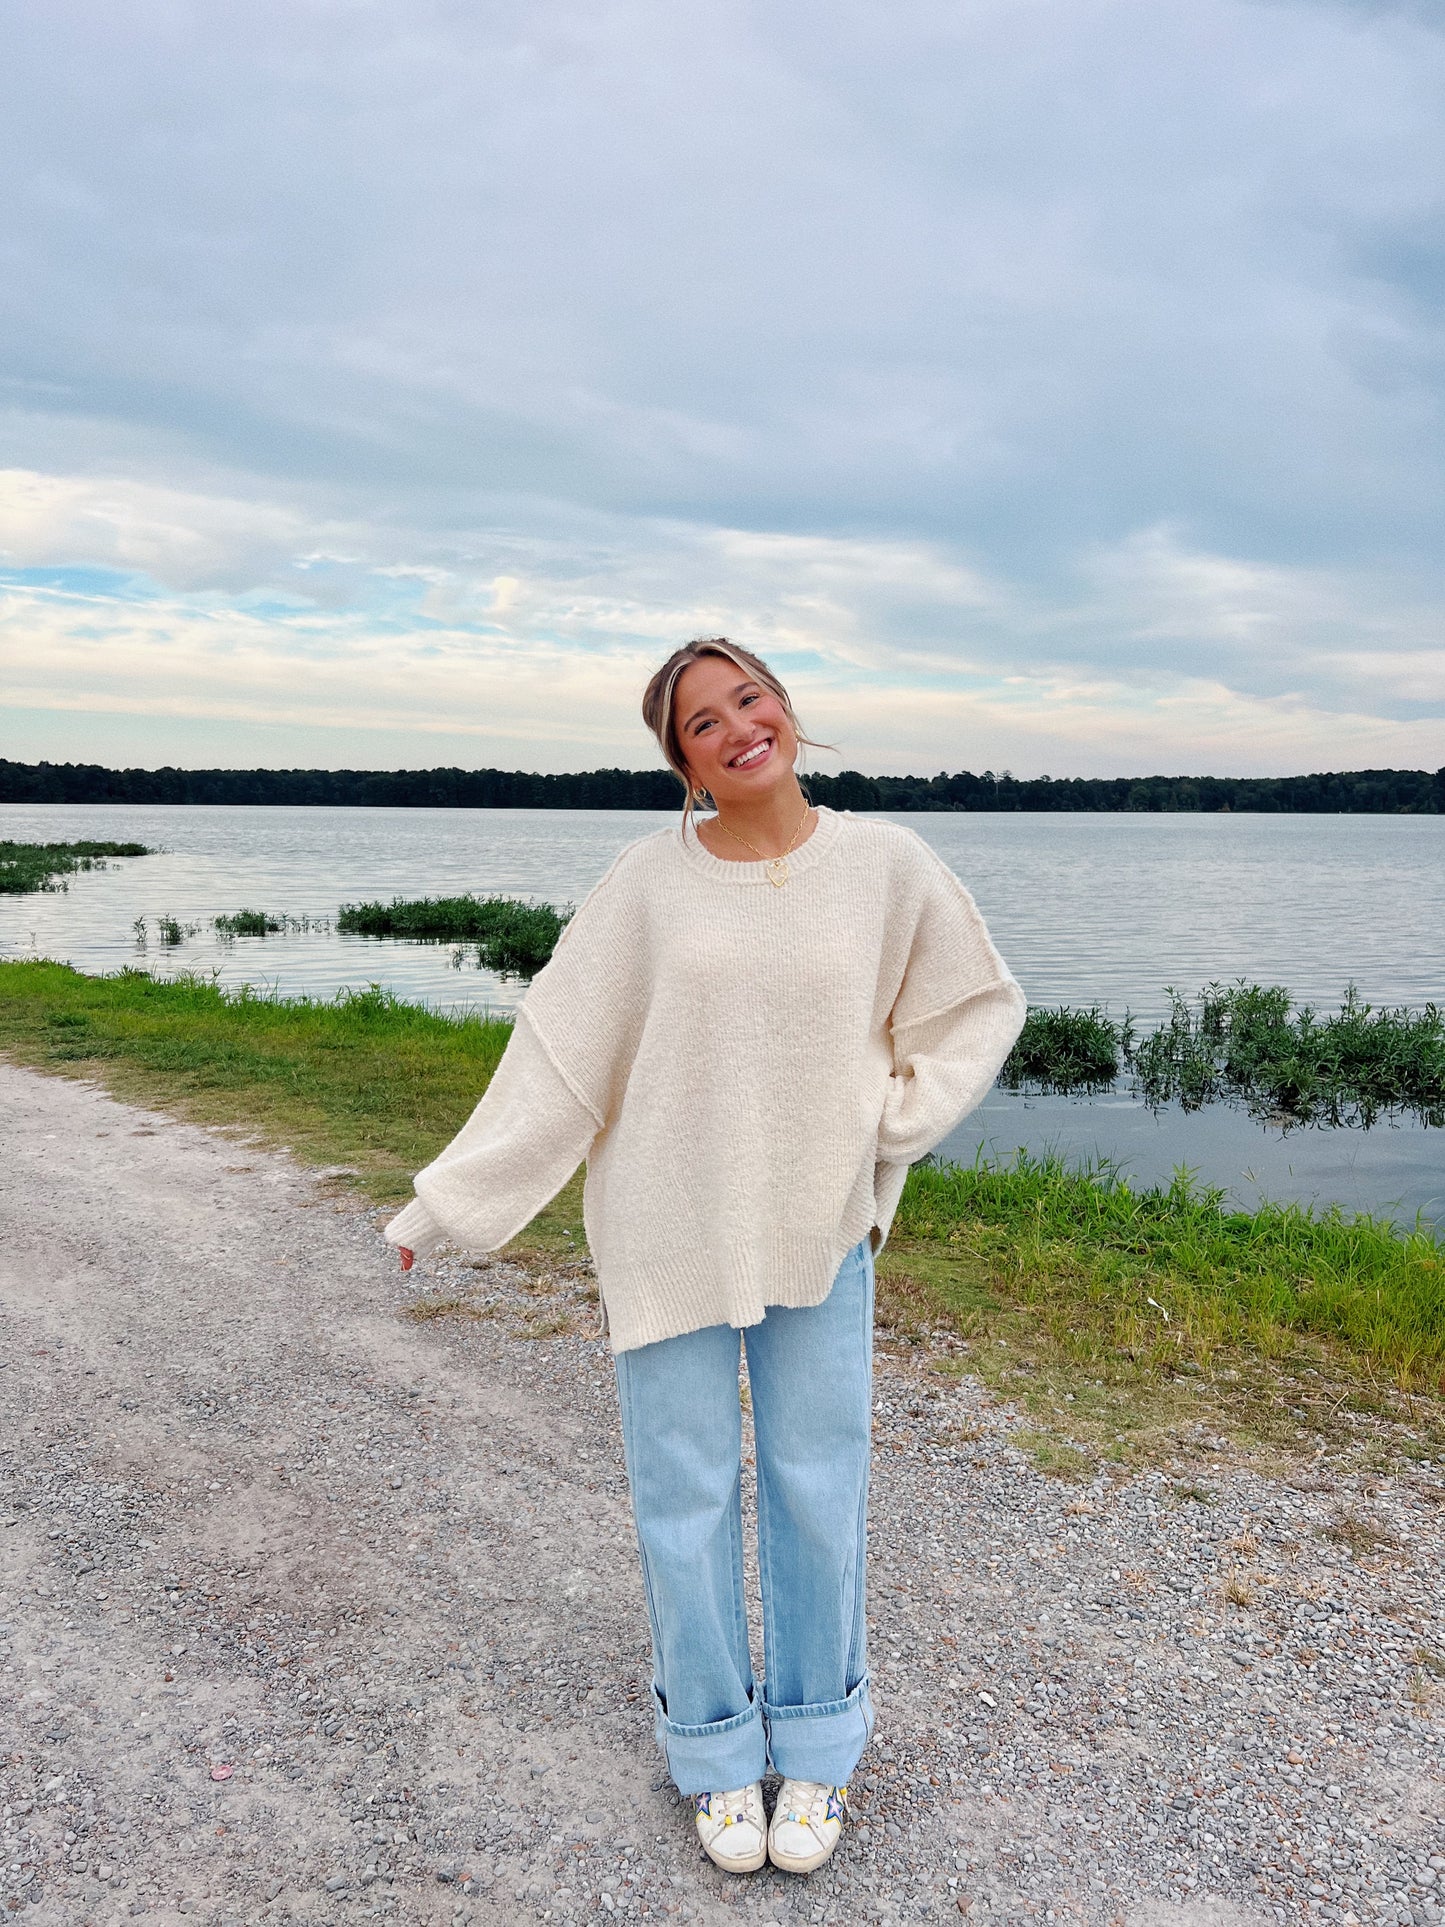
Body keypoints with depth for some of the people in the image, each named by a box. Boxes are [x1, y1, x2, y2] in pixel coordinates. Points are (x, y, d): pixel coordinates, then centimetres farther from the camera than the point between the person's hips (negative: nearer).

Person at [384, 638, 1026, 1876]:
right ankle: (716, 1748, 34)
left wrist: (892, 1128, -3)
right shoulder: (651, 879, -6)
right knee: (687, 1496, 11)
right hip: (668, 1230, 0)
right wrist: (451, 1202, -3)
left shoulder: (886, 864, -4)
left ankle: (817, 1745, 36)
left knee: (818, 1492, 12)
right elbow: (560, 1050, -3)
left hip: (821, 1230, 1)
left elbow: (980, 1005, 9)